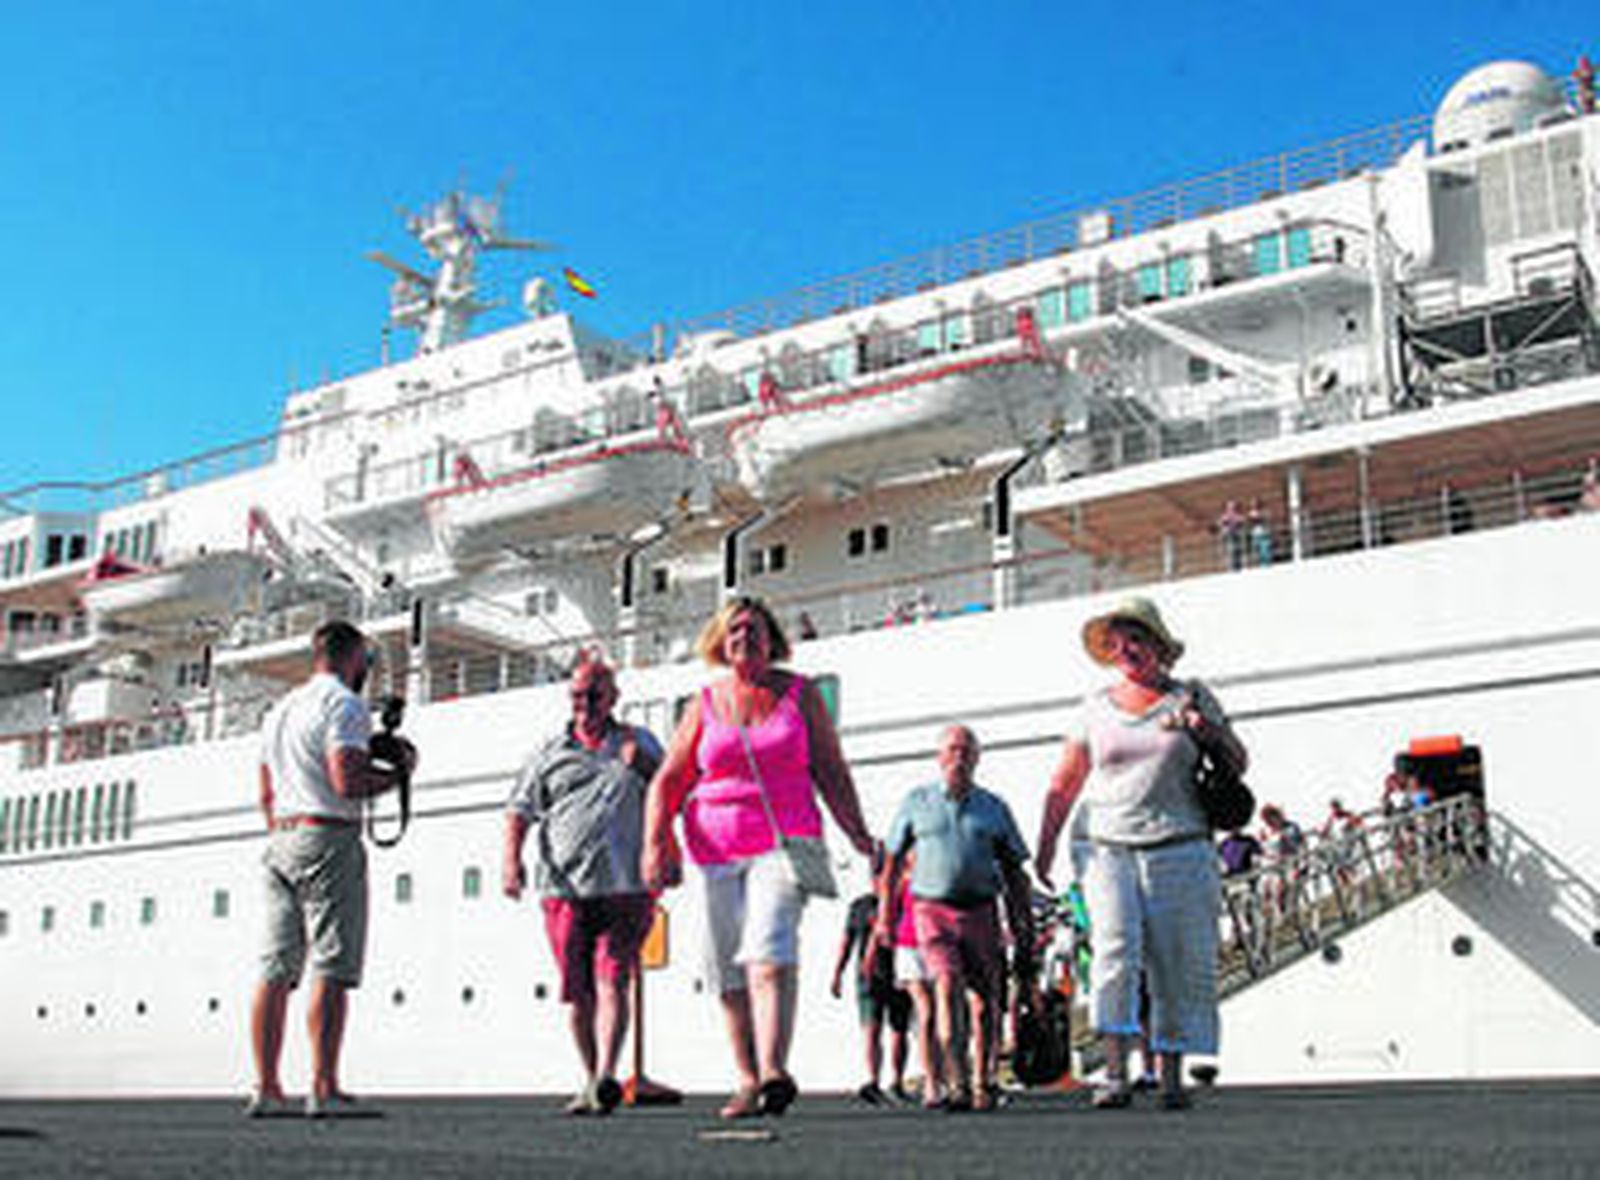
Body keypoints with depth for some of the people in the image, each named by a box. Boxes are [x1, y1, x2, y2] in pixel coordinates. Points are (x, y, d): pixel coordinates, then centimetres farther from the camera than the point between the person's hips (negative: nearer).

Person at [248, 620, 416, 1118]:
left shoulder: (279, 709, 21)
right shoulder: (344, 704, -6)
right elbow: (347, 781, -18)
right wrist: (399, 771, -3)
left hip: (280, 840, 8)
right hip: (329, 838, -8)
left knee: (276, 968, 6)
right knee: (333, 967, -8)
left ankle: (266, 1088, 6)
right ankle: (324, 1089, -11)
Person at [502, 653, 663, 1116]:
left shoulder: (638, 743, 16)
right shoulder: (550, 753, 15)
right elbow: (520, 810, 12)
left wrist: (640, 761, -7)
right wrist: (511, 859, -5)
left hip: (624, 886, -1)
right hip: (563, 887, 2)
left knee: (611, 983, -15)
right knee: (578, 991, 5)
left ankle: (606, 1075, -23)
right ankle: (591, 1081, 17)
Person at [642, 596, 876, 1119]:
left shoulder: (800, 694, 7)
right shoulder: (705, 705, 10)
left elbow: (831, 772, 8)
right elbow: (666, 783, 10)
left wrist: (858, 835, -1)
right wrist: (656, 842, -4)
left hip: (784, 841, -3)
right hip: (717, 852, 3)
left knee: (769, 951, -23)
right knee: (729, 971, 4)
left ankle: (774, 1070, -34)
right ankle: (747, 1080, 16)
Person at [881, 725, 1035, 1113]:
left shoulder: (994, 808, 10)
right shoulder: (916, 802, 8)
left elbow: (1014, 873, 11)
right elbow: (894, 861, 14)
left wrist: (1023, 930, 6)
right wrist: (887, 915, 10)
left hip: (980, 912, 2)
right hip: (933, 910, -2)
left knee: (984, 1001, 4)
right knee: (947, 988, -19)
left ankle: (982, 1085, 21)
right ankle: (958, 1084, -23)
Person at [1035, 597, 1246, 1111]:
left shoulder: (1191, 698, 8)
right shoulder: (1097, 708, 11)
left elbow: (1238, 764, 11)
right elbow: (1063, 786, 15)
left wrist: (1207, 731, -8)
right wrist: (1046, 845, 7)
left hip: (1180, 851, 0)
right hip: (1110, 852, 0)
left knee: (1179, 964, -1)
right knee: (1115, 950, -18)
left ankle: (1171, 1075, 10)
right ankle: (1115, 1072, -20)